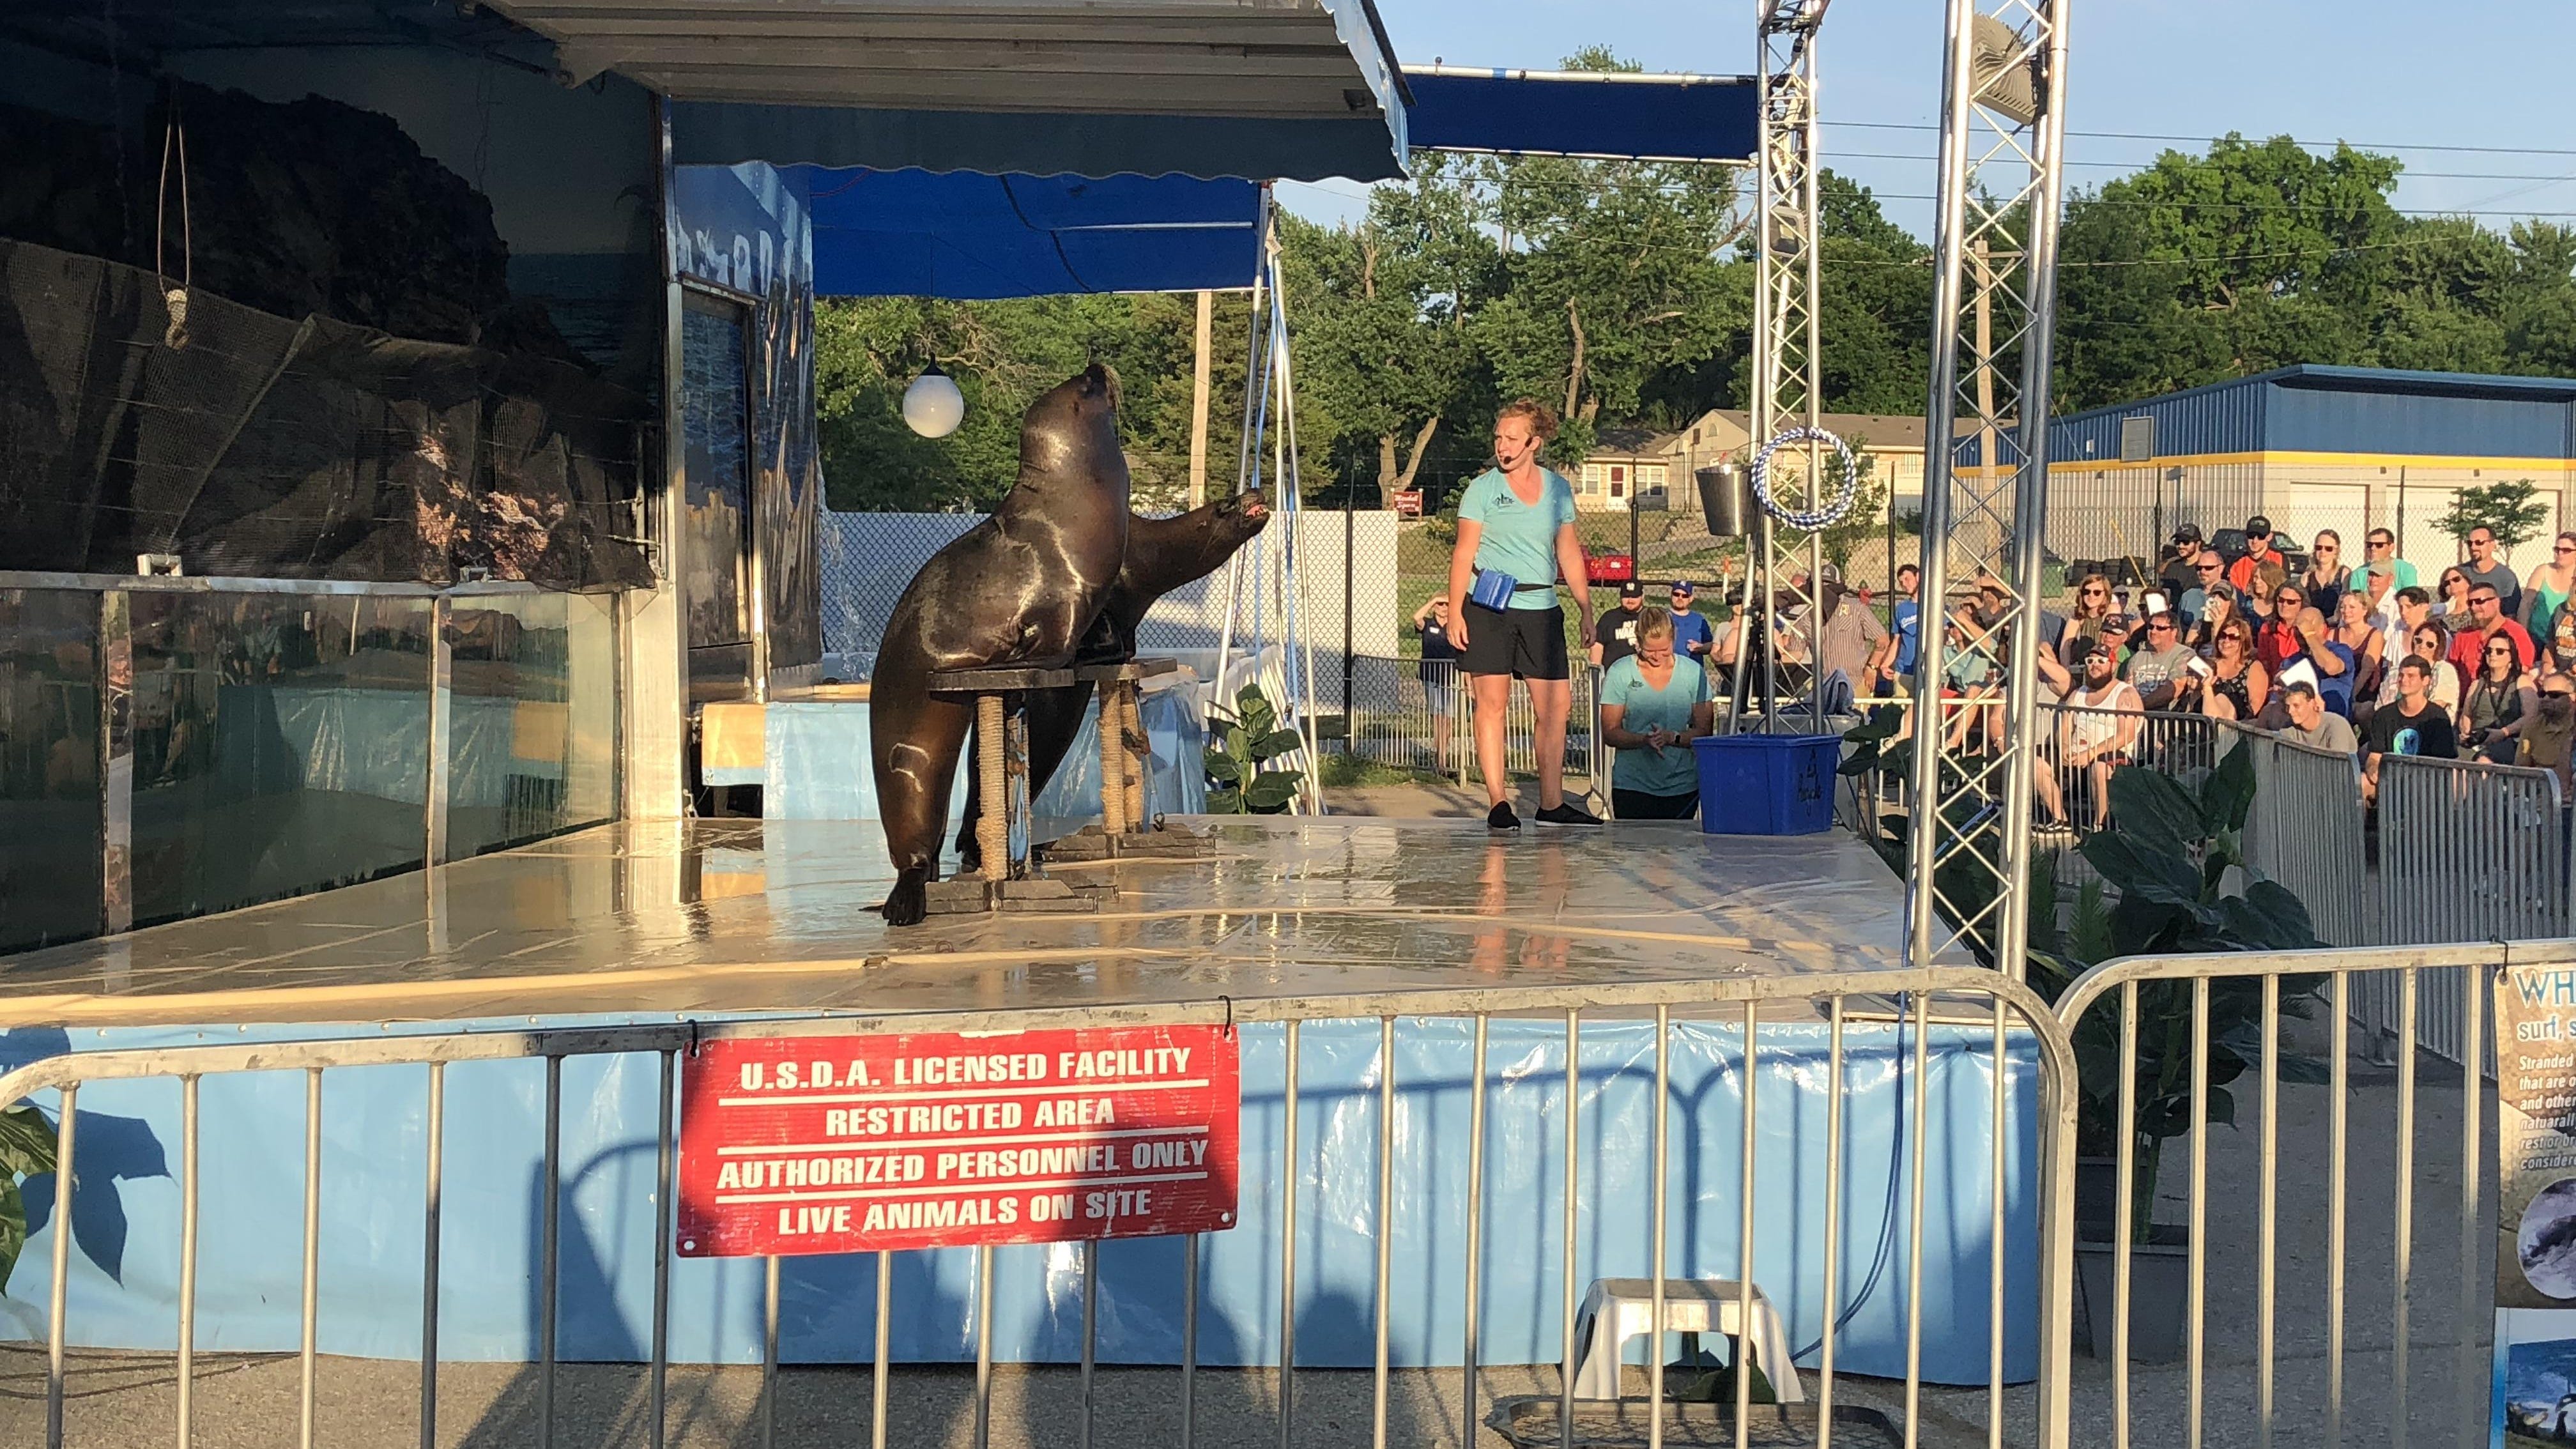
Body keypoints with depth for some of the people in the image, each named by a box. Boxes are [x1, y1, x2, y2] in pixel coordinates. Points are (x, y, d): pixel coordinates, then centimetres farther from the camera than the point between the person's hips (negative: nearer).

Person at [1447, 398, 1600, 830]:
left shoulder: (1558, 489, 10)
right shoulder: (1483, 489, 0)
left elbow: (1569, 552, 17)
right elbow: (1464, 552, -1)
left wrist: (1586, 609, 14)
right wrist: (1455, 612, -9)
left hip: (1541, 608, 4)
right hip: (1488, 606, -4)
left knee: (1556, 705, 2)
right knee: (1492, 704, -5)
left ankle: (1552, 803, 10)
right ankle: (1498, 804, -2)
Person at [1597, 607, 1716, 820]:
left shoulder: (1693, 673, 4)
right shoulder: (1619, 674, 0)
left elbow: (1705, 731, 3)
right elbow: (1610, 732, -3)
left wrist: (1672, 738, -16)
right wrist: (1644, 740, -21)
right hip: (1632, 786, -1)